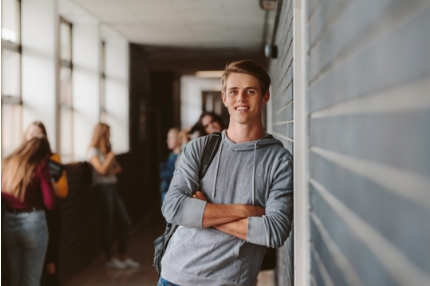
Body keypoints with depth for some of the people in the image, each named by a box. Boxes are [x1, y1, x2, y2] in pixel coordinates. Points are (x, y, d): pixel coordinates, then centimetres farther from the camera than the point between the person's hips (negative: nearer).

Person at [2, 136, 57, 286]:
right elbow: (50, 203, -13)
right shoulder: (39, 168, -9)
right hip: (33, 223, -5)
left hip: (8, 223, 5)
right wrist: (51, 185, 5)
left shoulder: (5, 165, 4)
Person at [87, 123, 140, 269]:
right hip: (103, 188, -8)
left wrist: (112, 170, -6)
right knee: (108, 224, -1)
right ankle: (110, 259, 11)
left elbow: (118, 168, 15)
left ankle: (123, 257, 16)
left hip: (113, 187, 8)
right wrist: (111, 156, -8)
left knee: (126, 222, 7)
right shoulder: (93, 151, -8)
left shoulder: (107, 149, 16)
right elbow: (102, 170, -18)